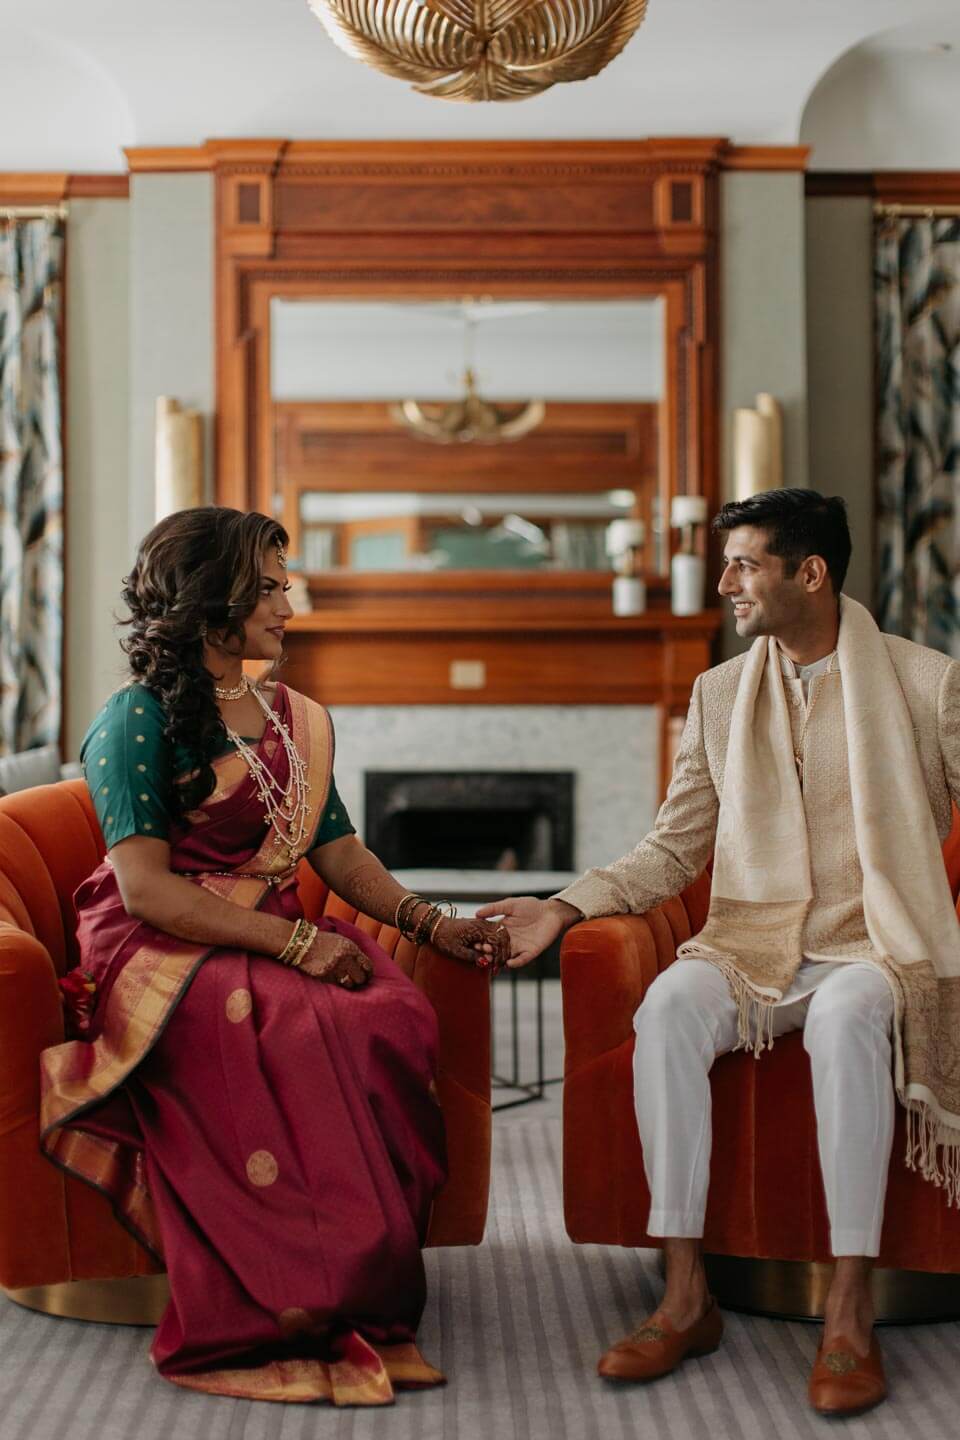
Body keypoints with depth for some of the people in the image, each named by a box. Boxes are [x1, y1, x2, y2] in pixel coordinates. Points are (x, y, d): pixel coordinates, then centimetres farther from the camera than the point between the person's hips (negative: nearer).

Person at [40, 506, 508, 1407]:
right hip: (162, 956, -6)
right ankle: (300, 1310, -28)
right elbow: (145, 889, -12)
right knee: (303, 1036, -35)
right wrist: (294, 942, -19)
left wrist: (432, 924, 0)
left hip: (277, 945, 6)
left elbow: (339, 853, 17)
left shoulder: (296, 720, 19)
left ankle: (362, 1292, -25)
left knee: (397, 1017, -27)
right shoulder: (139, 719, -4)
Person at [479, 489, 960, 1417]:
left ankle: (850, 1314, -31)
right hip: (751, 946, 3)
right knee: (668, 1007, -31)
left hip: (874, 945, -3)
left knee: (847, 1017, -38)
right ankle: (685, 1298, -26)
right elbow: (674, 850, 12)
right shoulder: (718, 694, 13)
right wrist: (565, 907, -2)